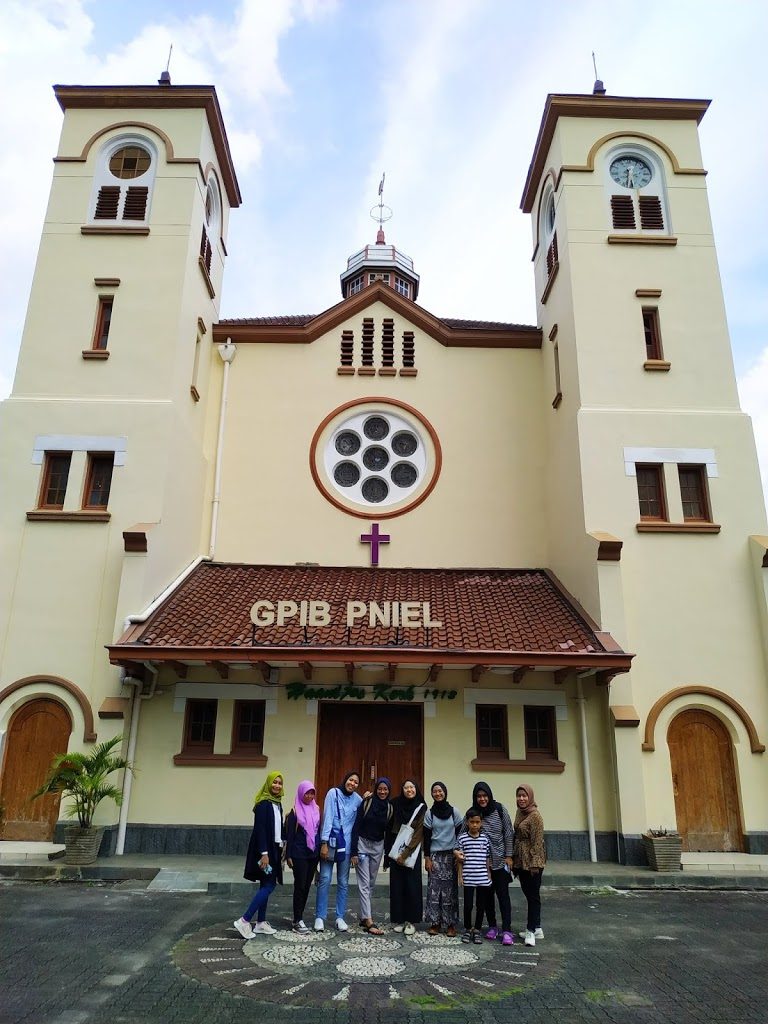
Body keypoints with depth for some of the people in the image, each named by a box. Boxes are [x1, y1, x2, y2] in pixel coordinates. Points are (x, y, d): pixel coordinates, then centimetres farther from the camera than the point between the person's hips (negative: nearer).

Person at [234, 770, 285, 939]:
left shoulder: (277, 804, 10)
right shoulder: (263, 804, -15)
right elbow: (260, 829, -20)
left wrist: (280, 850, 15)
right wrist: (264, 853, -23)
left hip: (273, 849, 9)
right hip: (265, 850, -9)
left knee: (266, 886, 12)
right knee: (269, 886, -9)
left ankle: (260, 923, 19)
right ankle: (244, 920, -6)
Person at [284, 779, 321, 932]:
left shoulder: (316, 810, 8)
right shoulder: (295, 812, -7)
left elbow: (319, 830, 13)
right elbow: (289, 834, -7)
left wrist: (320, 851, 11)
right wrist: (288, 855, -10)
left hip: (313, 853, 5)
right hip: (299, 854, -5)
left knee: (307, 885, 9)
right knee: (300, 885, -4)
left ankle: (299, 916, 20)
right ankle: (297, 921, 3)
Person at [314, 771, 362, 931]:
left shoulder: (357, 799, 3)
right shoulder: (333, 793, -7)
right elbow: (327, 817, -12)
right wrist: (324, 843, -15)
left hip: (346, 844, 3)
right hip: (330, 841, -3)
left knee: (343, 882, 9)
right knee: (325, 879, -3)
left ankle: (340, 917, 19)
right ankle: (320, 917, 8)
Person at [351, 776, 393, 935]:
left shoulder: (390, 808, 1)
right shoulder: (366, 802, -9)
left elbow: (388, 831, 7)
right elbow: (356, 827, -10)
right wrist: (354, 852, -13)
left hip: (378, 847, 4)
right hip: (362, 844, -4)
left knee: (371, 884, 11)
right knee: (364, 884, -6)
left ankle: (363, 917, 22)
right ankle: (368, 921, -8)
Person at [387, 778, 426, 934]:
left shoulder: (422, 808, -6)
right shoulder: (396, 804, 1)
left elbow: (419, 833, -10)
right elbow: (390, 827, 8)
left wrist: (405, 854, -14)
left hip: (412, 852, -2)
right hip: (396, 851, 2)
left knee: (412, 885, -1)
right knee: (397, 885, 3)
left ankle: (411, 921, 9)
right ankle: (398, 920, 14)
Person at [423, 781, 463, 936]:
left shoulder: (454, 812, 1)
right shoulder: (429, 814, 2)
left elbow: (460, 834, 4)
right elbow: (426, 837, 2)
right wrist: (427, 858, -3)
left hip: (451, 855, 0)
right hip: (435, 855, 1)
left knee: (450, 889, -1)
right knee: (434, 889, -2)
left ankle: (450, 924, 6)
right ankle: (434, 923, 8)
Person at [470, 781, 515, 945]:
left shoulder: (500, 809, -8)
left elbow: (509, 833, -3)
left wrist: (508, 856, -5)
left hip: (500, 860, -2)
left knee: (503, 895, -2)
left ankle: (507, 930, 3)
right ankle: (492, 926, 24)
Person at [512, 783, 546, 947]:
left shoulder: (535, 815, -14)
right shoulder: (519, 813, 10)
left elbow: (537, 841, -17)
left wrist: (534, 863, -19)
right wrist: (514, 859, 15)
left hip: (532, 861, -8)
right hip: (520, 861, 8)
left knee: (533, 895, -2)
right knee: (529, 894, 14)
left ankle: (531, 930, 4)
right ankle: (536, 928, 24)